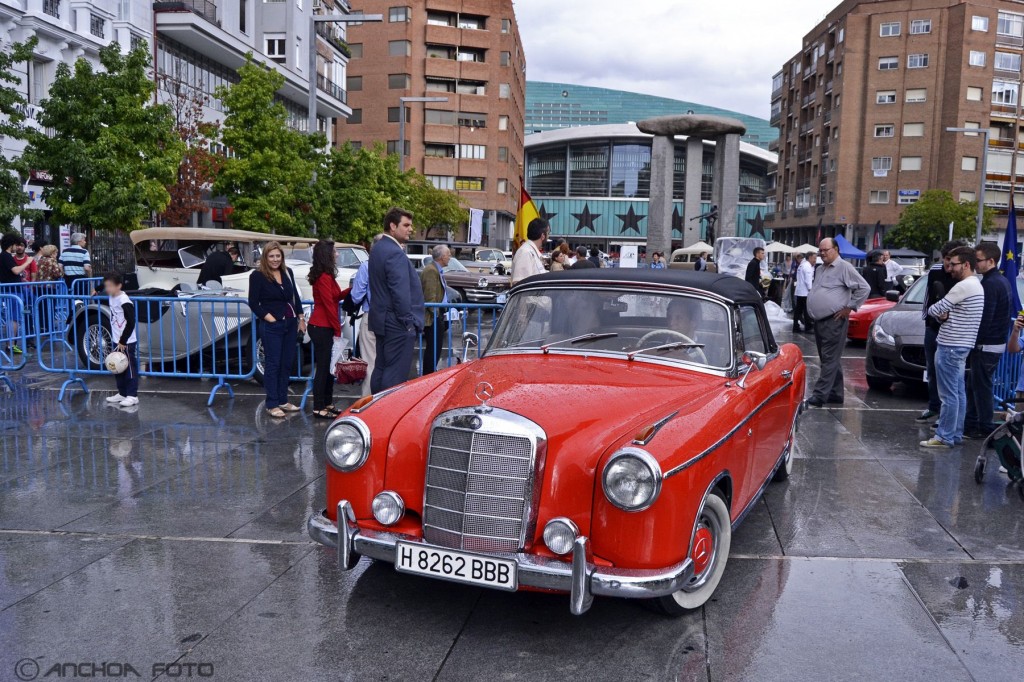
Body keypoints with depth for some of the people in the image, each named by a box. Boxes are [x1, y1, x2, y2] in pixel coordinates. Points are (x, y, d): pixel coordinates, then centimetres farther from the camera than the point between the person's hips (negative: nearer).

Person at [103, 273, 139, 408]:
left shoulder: (124, 302, -20)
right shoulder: (112, 297, 5)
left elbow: (131, 323, -22)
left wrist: (123, 341, -20)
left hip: (127, 343, -9)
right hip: (117, 342, 9)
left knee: (130, 369, -3)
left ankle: (132, 396, 1)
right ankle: (122, 393, 24)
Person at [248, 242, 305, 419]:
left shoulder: (287, 272, 9)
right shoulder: (257, 276, -8)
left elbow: (295, 296, 15)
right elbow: (253, 303, -8)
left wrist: (301, 318, 12)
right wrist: (270, 318, -13)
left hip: (290, 324, 6)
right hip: (271, 326, -6)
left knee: (287, 363, 10)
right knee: (272, 364, -3)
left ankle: (283, 401, 20)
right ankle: (272, 405, 3)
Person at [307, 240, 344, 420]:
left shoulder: (325, 276, 13)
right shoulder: (324, 278, -16)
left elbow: (334, 298, 14)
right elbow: (329, 305, -17)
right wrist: (337, 329, -12)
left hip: (322, 327, 9)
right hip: (322, 328, -9)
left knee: (328, 367, 13)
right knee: (323, 367, -4)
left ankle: (327, 404, 21)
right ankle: (319, 408, 1)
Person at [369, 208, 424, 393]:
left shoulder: (378, 249, 14)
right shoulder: (395, 253, -18)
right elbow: (400, 292, -21)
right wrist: (408, 321, -16)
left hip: (381, 320, 10)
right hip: (397, 323, -10)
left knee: (381, 369, 15)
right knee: (396, 373, -6)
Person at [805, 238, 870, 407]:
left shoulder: (844, 267, -8)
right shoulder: (822, 268, 19)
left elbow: (864, 288, -12)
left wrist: (849, 307, -11)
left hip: (834, 322, -9)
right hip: (820, 321, 9)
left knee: (830, 360, -8)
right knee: (830, 360, 13)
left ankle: (819, 395, -13)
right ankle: (835, 394, 20)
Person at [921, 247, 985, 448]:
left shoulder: (964, 286, -17)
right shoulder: (976, 285, 16)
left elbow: (935, 310, -14)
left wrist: (935, 312, 8)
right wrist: (944, 316, -3)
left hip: (950, 347, -10)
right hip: (961, 346, 10)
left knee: (949, 394, -7)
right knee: (959, 392, 12)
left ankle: (945, 437, -3)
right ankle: (956, 434, 18)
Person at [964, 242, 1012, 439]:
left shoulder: (989, 284, -19)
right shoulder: (1003, 281, 13)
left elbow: (983, 319, -22)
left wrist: (973, 341, -13)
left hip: (986, 345, -10)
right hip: (998, 342, 10)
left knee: (981, 387, -1)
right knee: (975, 386, 16)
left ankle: (985, 428, 6)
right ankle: (970, 424, 23)